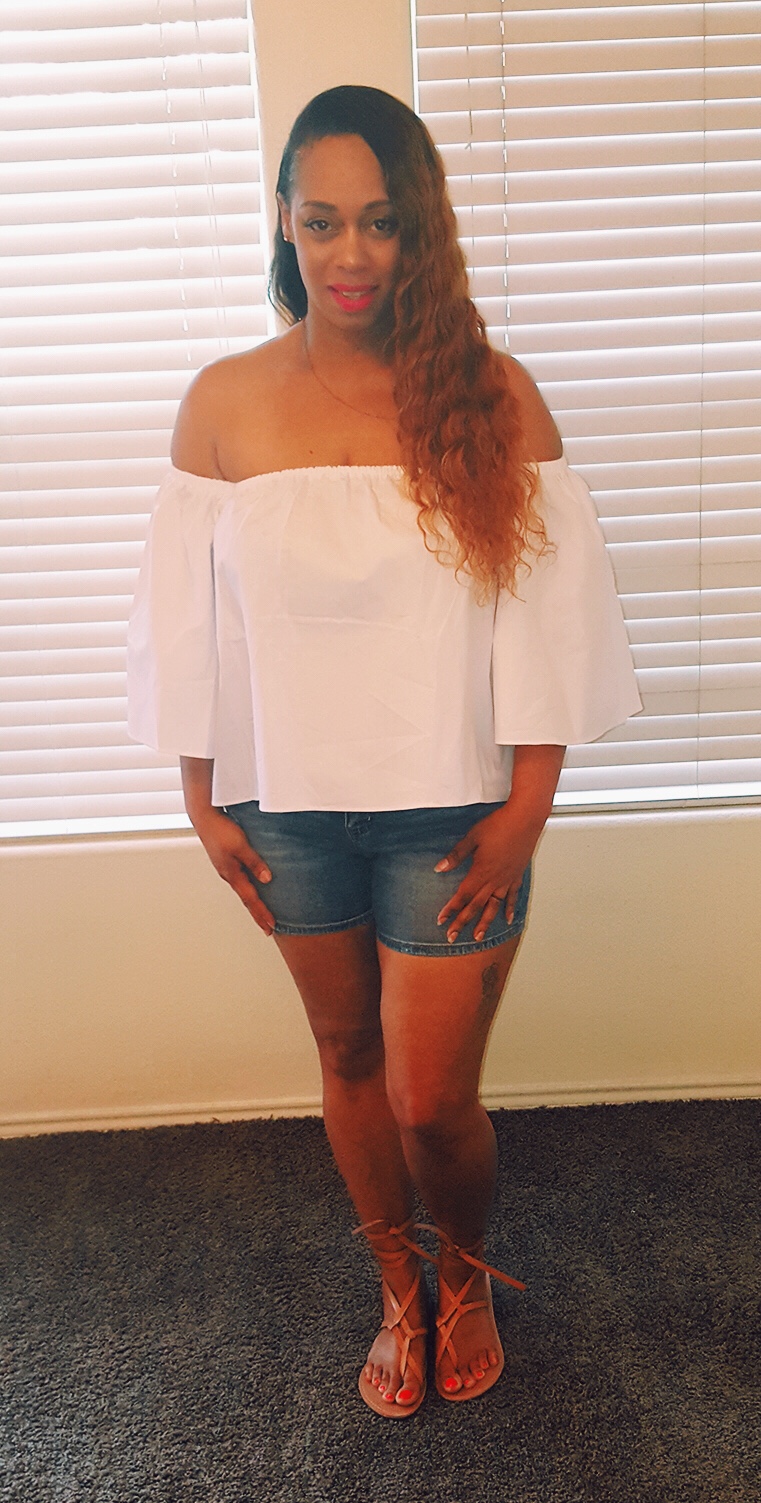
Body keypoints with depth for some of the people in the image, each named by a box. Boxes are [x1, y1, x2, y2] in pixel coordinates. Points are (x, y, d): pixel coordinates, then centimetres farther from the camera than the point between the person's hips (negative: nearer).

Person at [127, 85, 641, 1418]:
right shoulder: (225, 404, -1)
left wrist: (526, 808, -8)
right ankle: (400, 1292, 45)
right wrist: (204, 803, 2)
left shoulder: (491, 395, -5)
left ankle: (466, 1270, 40)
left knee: (430, 1100, 4)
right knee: (347, 1056, 18)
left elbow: (547, 614, -5)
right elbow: (187, 621, 2)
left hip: (448, 812, -2)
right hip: (290, 809, 3)